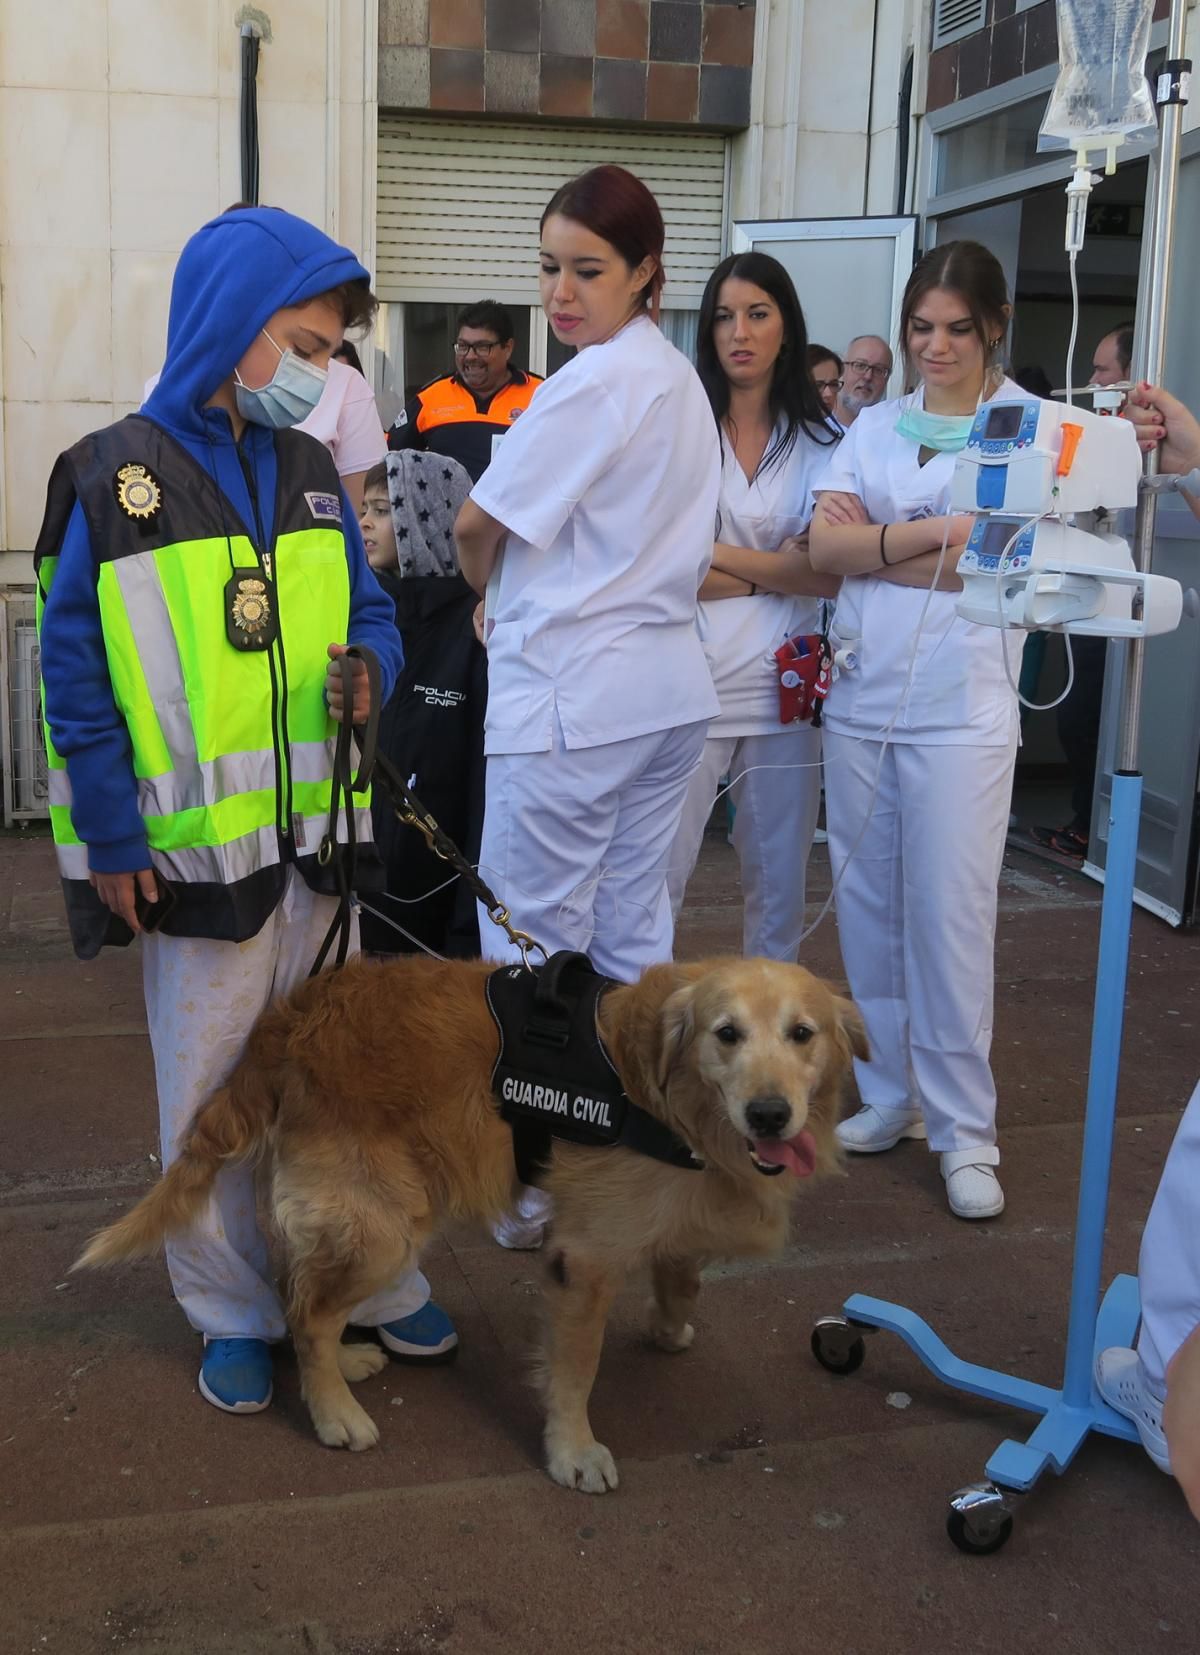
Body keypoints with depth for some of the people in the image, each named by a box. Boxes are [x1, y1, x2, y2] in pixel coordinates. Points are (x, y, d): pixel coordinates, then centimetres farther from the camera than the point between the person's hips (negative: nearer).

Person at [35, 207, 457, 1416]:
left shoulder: (308, 471, 8)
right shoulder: (115, 479, -7)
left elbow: (368, 612, 15)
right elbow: (74, 672, -7)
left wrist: (367, 672, -9)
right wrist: (112, 840, -10)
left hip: (320, 839, 5)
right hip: (197, 853, -4)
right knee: (213, 1090, 7)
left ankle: (372, 1280, 29)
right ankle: (235, 1313, 24)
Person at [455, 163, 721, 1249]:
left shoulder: (596, 381, -14)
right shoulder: (683, 381, 15)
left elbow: (479, 523, -11)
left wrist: (484, 587, 11)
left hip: (570, 696, -9)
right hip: (668, 685, 10)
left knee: (530, 944, 1)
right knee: (634, 933, 15)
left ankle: (532, 1185, 10)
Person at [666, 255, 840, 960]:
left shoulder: (821, 440, 7)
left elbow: (834, 574, -2)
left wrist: (716, 555, -7)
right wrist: (775, 573, -7)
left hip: (785, 683, 3)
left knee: (779, 879, 11)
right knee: (660, 876, -2)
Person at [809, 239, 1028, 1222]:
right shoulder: (875, 428, 13)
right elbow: (824, 548, -1)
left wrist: (871, 539, -7)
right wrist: (936, 532, -11)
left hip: (960, 707, -4)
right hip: (861, 695, 5)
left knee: (951, 917, -4)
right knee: (870, 907, 9)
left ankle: (964, 1128, 8)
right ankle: (889, 1093, 24)